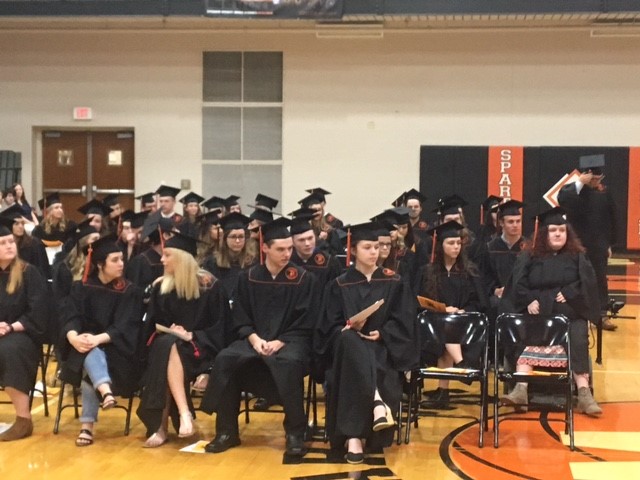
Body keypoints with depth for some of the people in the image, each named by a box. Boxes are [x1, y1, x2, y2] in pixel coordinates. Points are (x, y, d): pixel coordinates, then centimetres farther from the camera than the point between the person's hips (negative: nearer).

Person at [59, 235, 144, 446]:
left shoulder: (130, 292, -1)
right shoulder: (80, 288, 5)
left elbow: (125, 327, -12)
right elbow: (70, 318, -8)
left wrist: (99, 339, -31)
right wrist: (74, 337, -32)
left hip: (115, 351, -1)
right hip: (84, 349, 1)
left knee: (90, 367, -34)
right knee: (90, 354, -36)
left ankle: (87, 425, -37)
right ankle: (105, 391, -60)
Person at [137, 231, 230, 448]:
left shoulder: (209, 284, -4)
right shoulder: (160, 286, 8)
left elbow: (220, 325, -4)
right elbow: (152, 323, 11)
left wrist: (192, 335, -18)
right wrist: (169, 331, -10)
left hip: (199, 345, -3)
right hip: (167, 342, 3)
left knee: (169, 349, -36)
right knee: (165, 346, -35)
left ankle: (163, 424, -37)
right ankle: (184, 414, -45)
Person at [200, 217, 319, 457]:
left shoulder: (304, 279, -1)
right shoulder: (248, 278, 6)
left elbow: (305, 323, -3)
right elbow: (240, 319, 6)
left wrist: (279, 342, -16)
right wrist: (254, 338, -13)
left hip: (290, 340, -3)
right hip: (254, 339, 3)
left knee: (289, 362, -38)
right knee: (224, 359, -26)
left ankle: (295, 433, -23)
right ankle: (227, 431, -13)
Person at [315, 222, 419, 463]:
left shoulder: (393, 283, 11)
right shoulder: (340, 285, 11)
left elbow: (403, 321, 3)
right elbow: (330, 326, 5)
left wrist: (381, 334, -16)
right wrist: (347, 330, -17)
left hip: (383, 348, 0)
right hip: (349, 347, 0)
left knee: (354, 368, -37)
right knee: (349, 341, -40)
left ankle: (353, 436, -41)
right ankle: (377, 403, -48)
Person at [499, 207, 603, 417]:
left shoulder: (578, 257, 13)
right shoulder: (529, 257, 13)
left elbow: (587, 284, 3)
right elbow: (519, 285, 5)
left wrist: (569, 294, -12)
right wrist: (530, 300, -13)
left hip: (570, 315, 0)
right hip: (537, 315, 0)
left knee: (578, 342, -27)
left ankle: (583, 393, -32)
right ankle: (521, 388, -40)